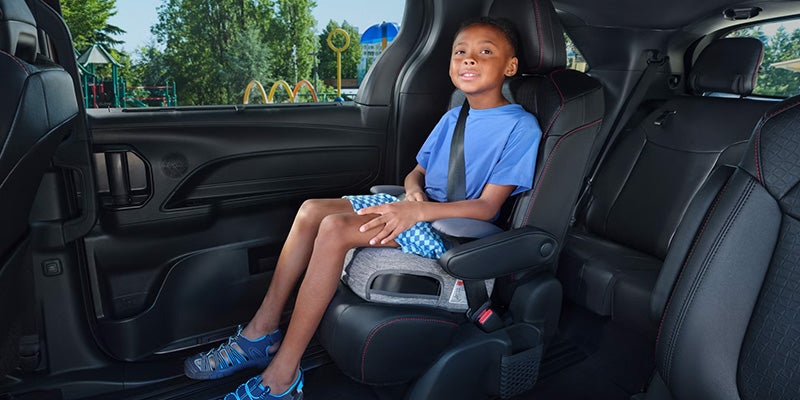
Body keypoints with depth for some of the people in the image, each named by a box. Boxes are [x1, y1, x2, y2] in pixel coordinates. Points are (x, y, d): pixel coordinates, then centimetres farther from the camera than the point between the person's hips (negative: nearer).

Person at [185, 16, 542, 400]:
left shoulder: (521, 127, -9)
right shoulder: (453, 118, 16)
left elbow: (488, 206, -16)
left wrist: (419, 211, -26)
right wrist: (414, 189, -5)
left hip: (453, 228, -8)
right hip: (420, 208, 8)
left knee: (335, 228, -27)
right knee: (312, 210, -8)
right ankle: (262, 331, -2)